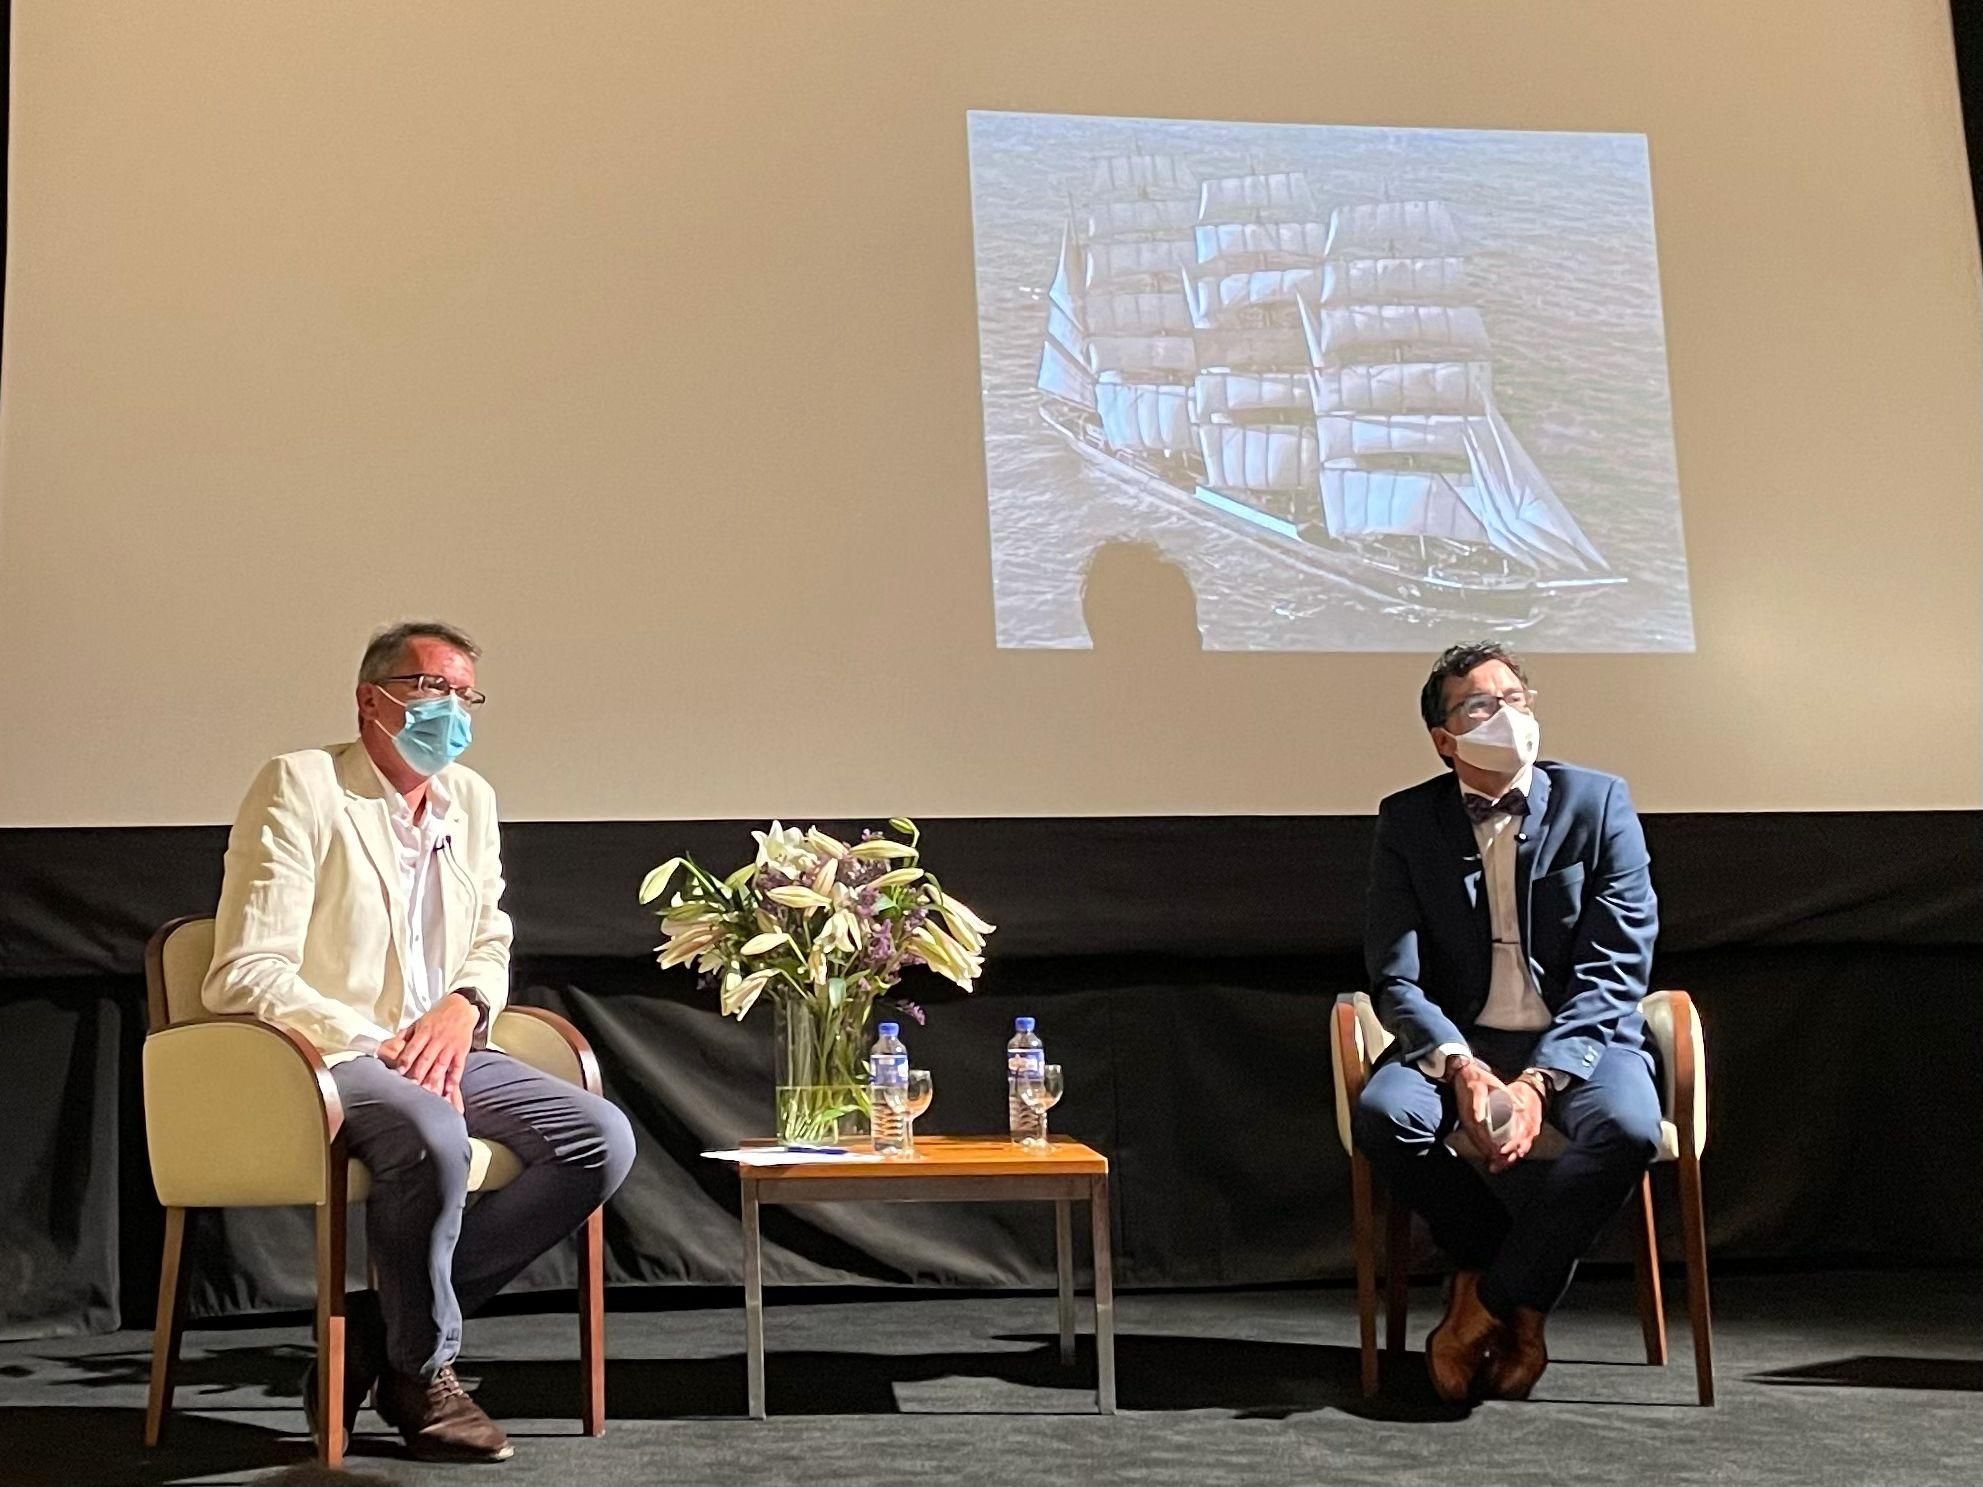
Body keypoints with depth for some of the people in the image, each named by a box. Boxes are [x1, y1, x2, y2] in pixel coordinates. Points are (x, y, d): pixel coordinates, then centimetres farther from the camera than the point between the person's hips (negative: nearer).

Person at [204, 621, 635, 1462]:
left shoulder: (470, 799, 13)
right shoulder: (299, 786, -8)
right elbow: (246, 975, -14)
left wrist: (464, 1006, -1)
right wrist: (374, 1045, -21)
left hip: (442, 1052, 7)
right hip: (327, 1059, -7)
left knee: (603, 1140, -14)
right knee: (432, 1138, -37)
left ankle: (379, 1329, -6)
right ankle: (422, 1369, -9)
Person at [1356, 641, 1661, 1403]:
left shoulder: (1597, 801, -2)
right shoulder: (1407, 822, 2)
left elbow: (1613, 973, -8)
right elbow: (1396, 976, -4)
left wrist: (1539, 1082, -23)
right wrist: (1458, 1067, -24)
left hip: (1578, 1039, -1)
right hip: (1458, 1039, 1)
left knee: (1626, 1127, -34)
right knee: (1383, 1114, -30)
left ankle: (1488, 1300, -12)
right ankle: (1520, 1305, -6)